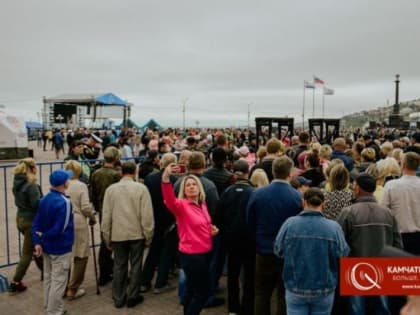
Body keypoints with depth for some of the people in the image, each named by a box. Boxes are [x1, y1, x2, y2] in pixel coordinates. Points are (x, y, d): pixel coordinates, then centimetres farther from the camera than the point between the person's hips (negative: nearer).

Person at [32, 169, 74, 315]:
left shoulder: (44, 199, 2)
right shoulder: (64, 202, -23)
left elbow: (36, 223, 1)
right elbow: (59, 228, -25)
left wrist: (38, 241, -2)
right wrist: (43, 236, -10)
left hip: (47, 246, 8)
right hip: (60, 248, -8)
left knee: (48, 277, 20)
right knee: (58, 281, 4)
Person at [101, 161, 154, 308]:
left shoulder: (111, 189, -2)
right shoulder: (141, 188, -9)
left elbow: (106, 215, 2)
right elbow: (147, 215, -10)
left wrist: (107, 237, 12)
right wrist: (148, 236, 0)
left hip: (117, 234, 2)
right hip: (137, 233, -2)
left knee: (119, 266, 13)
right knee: (135, 265, 11)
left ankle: (118, 298, 22)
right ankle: (132, 297, 19)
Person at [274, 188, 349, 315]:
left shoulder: (289, 223, -13)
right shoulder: (333, 227, -15)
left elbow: (278, 250, -2)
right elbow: (343, 255, -4)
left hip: (295, 287, 0)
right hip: (324, 290, 0)